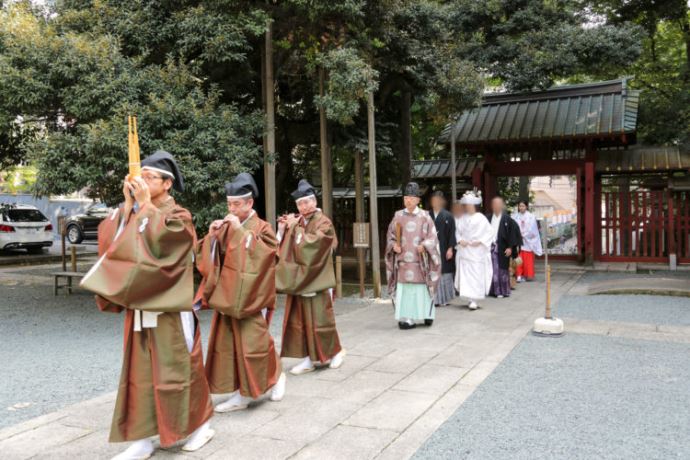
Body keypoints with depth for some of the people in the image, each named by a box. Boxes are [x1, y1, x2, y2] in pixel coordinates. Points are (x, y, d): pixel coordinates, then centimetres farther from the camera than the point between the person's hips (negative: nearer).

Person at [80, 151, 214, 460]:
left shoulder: (178, 216, -6)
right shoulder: (137, 212, 11)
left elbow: (157, 240, -24)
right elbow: (110, 239, -2)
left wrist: (145, 204, -15)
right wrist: (128, 204, -5)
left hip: (170, 309, -6)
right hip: (140, 306, 6)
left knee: (177, 370, 2)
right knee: (139, 373, 8)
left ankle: (201, 425, 21)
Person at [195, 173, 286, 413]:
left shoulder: (262, 228, -3)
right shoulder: (226, 227, 10)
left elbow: (262, 254, -19)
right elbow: (208, 259, 9)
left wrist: (240, 231, -19)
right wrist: (212, 235, -8)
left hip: (250, 299, -5)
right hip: (227, 297, 6)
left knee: (253, 345, -4)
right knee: (228, 347, 6)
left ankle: (276, 376, 22)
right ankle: (240, 394, 16)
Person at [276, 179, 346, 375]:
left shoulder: (323, 223, -7)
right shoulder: (297, 222, 10)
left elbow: (309, 244, -20)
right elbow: (285, 249, 9)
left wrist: (295, 228, -14)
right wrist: (282, 229, -5)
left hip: (316, 280, -6)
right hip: (298, 280, 6)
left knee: (319, 320, 1)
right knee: (300, 321, 5)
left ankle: (336, 351, 21)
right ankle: (309, 358, 14)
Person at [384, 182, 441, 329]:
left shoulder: (424, 216, 1)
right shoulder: (398, 216, 6)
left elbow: (432, 236, 0)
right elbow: (390, 235, 12)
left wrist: (424, 245, -17)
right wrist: (394, 245, -7)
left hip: (419, 259, -1)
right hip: (403, 259, 1)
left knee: (421, 288, 4)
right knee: (404, 288, -1)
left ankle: (427, 314, 20)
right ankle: (405, 318, 4)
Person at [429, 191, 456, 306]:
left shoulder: (448, 216, 0)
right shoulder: (428, 216, 4)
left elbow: (452, 234, -2)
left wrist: (450, 248, -9)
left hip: (444, 250, -1)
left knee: (445, 273, 6)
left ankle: (446, 298, 16)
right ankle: (436, 299, 4)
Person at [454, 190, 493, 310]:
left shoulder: (481, 218, -5)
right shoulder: (462, 218, 5)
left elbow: (489, 233, -3)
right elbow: (457, 231, 12)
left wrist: (480, 241, -13)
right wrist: (460, 240, -6)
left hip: (477, 252, -4)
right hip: (464, 251, 4)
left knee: (476, 275, -3)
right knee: (465, 275, 3)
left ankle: (474, 300, -1)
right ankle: (471, 299, 13)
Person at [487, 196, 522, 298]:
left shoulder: (507, 219, -5)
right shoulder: (489, 218, 7)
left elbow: (513, 232, -7)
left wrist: (510, 247, -10)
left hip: (501, 249, -4)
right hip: (490, 247, 4)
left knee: (502, 270, 2)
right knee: (492, 270, 5)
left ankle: (503, 291, 12)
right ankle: (493, 290, 14)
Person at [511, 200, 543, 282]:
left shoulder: (531, 217, 1)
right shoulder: (515, 216, 6)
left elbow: (532, 229, -3)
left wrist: (523, 234, -10)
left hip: (527, 241, -1)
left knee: (528, 259, 1)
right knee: (519, 259, -4)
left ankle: (528, 275, 10)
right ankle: (519, 275, -1)